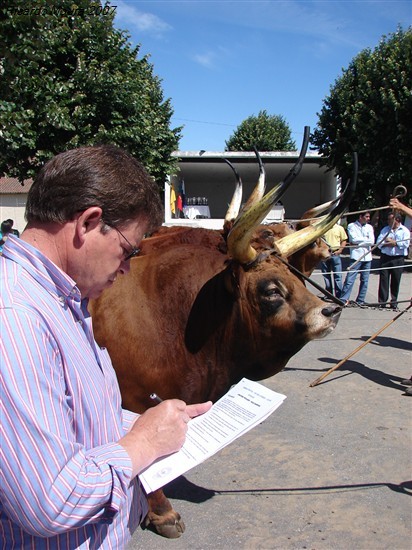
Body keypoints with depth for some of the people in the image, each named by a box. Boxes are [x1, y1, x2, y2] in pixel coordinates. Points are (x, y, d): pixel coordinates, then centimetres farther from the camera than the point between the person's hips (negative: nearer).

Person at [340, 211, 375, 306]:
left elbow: (372, 241, 0)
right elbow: (354, 239, -13)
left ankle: (360, 300, 14)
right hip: (356, 256, -5)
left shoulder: (369, 227, 14)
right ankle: (344, 299, -7)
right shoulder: (351, 226, 2)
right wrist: (366, 239, -3)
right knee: (350, 279, -10)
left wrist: (358, 243, -6)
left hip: (367, 257, 5)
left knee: (365, 280, 6)